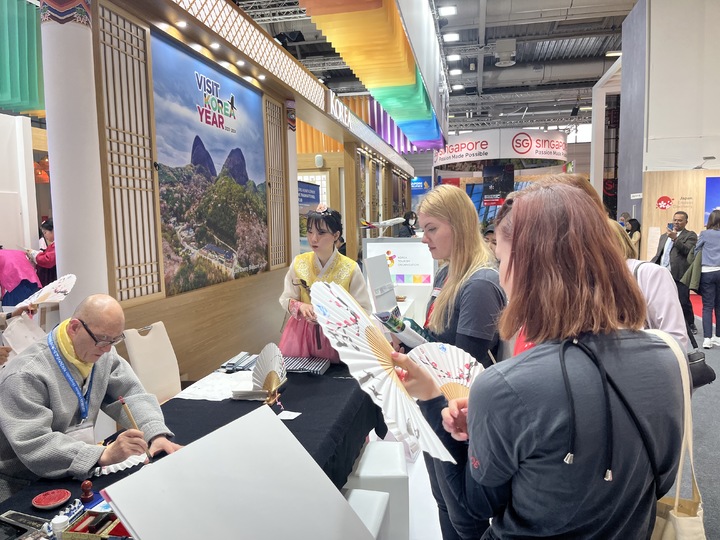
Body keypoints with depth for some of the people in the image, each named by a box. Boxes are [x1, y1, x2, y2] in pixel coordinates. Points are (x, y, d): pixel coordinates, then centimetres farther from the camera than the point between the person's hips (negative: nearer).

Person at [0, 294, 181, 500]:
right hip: (27, 488, -6)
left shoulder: (101, 352, -2)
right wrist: (103, 455, -37)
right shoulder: (25, 375, -22)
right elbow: (33, 445, -28)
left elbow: (132, 395, 0)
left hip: (80, 475, 6)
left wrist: (157, 435, -17)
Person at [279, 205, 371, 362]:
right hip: (302, 332, 2)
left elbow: (364, 309, -10)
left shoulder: (350, 269, -12)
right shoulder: (299, 263, -4)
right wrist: (301, 306, -18)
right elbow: (286, 299, 3)